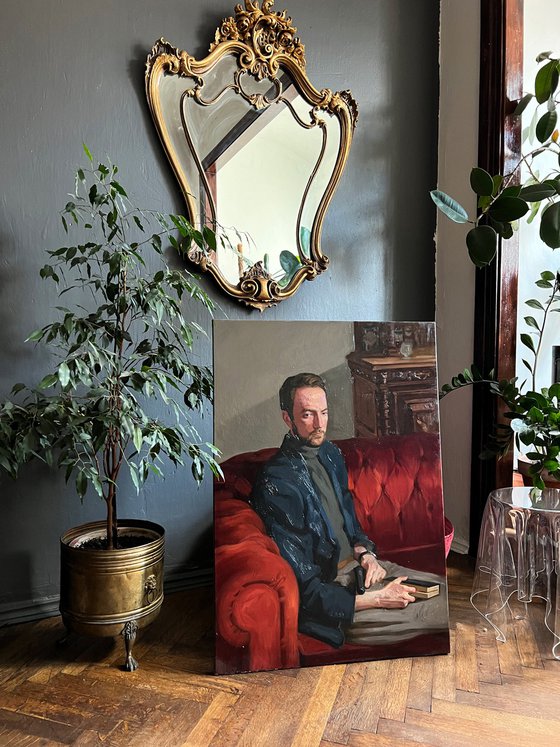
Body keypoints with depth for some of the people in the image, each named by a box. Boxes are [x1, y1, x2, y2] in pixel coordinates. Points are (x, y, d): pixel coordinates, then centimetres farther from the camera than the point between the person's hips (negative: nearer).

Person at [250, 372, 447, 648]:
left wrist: (364, 553, -1)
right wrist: (375, 599, -21)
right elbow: (305, 590, -21)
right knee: (440, 614, -17)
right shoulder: (276, 484, -23)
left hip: (357, 565, 9)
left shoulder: (330, 453, 5)